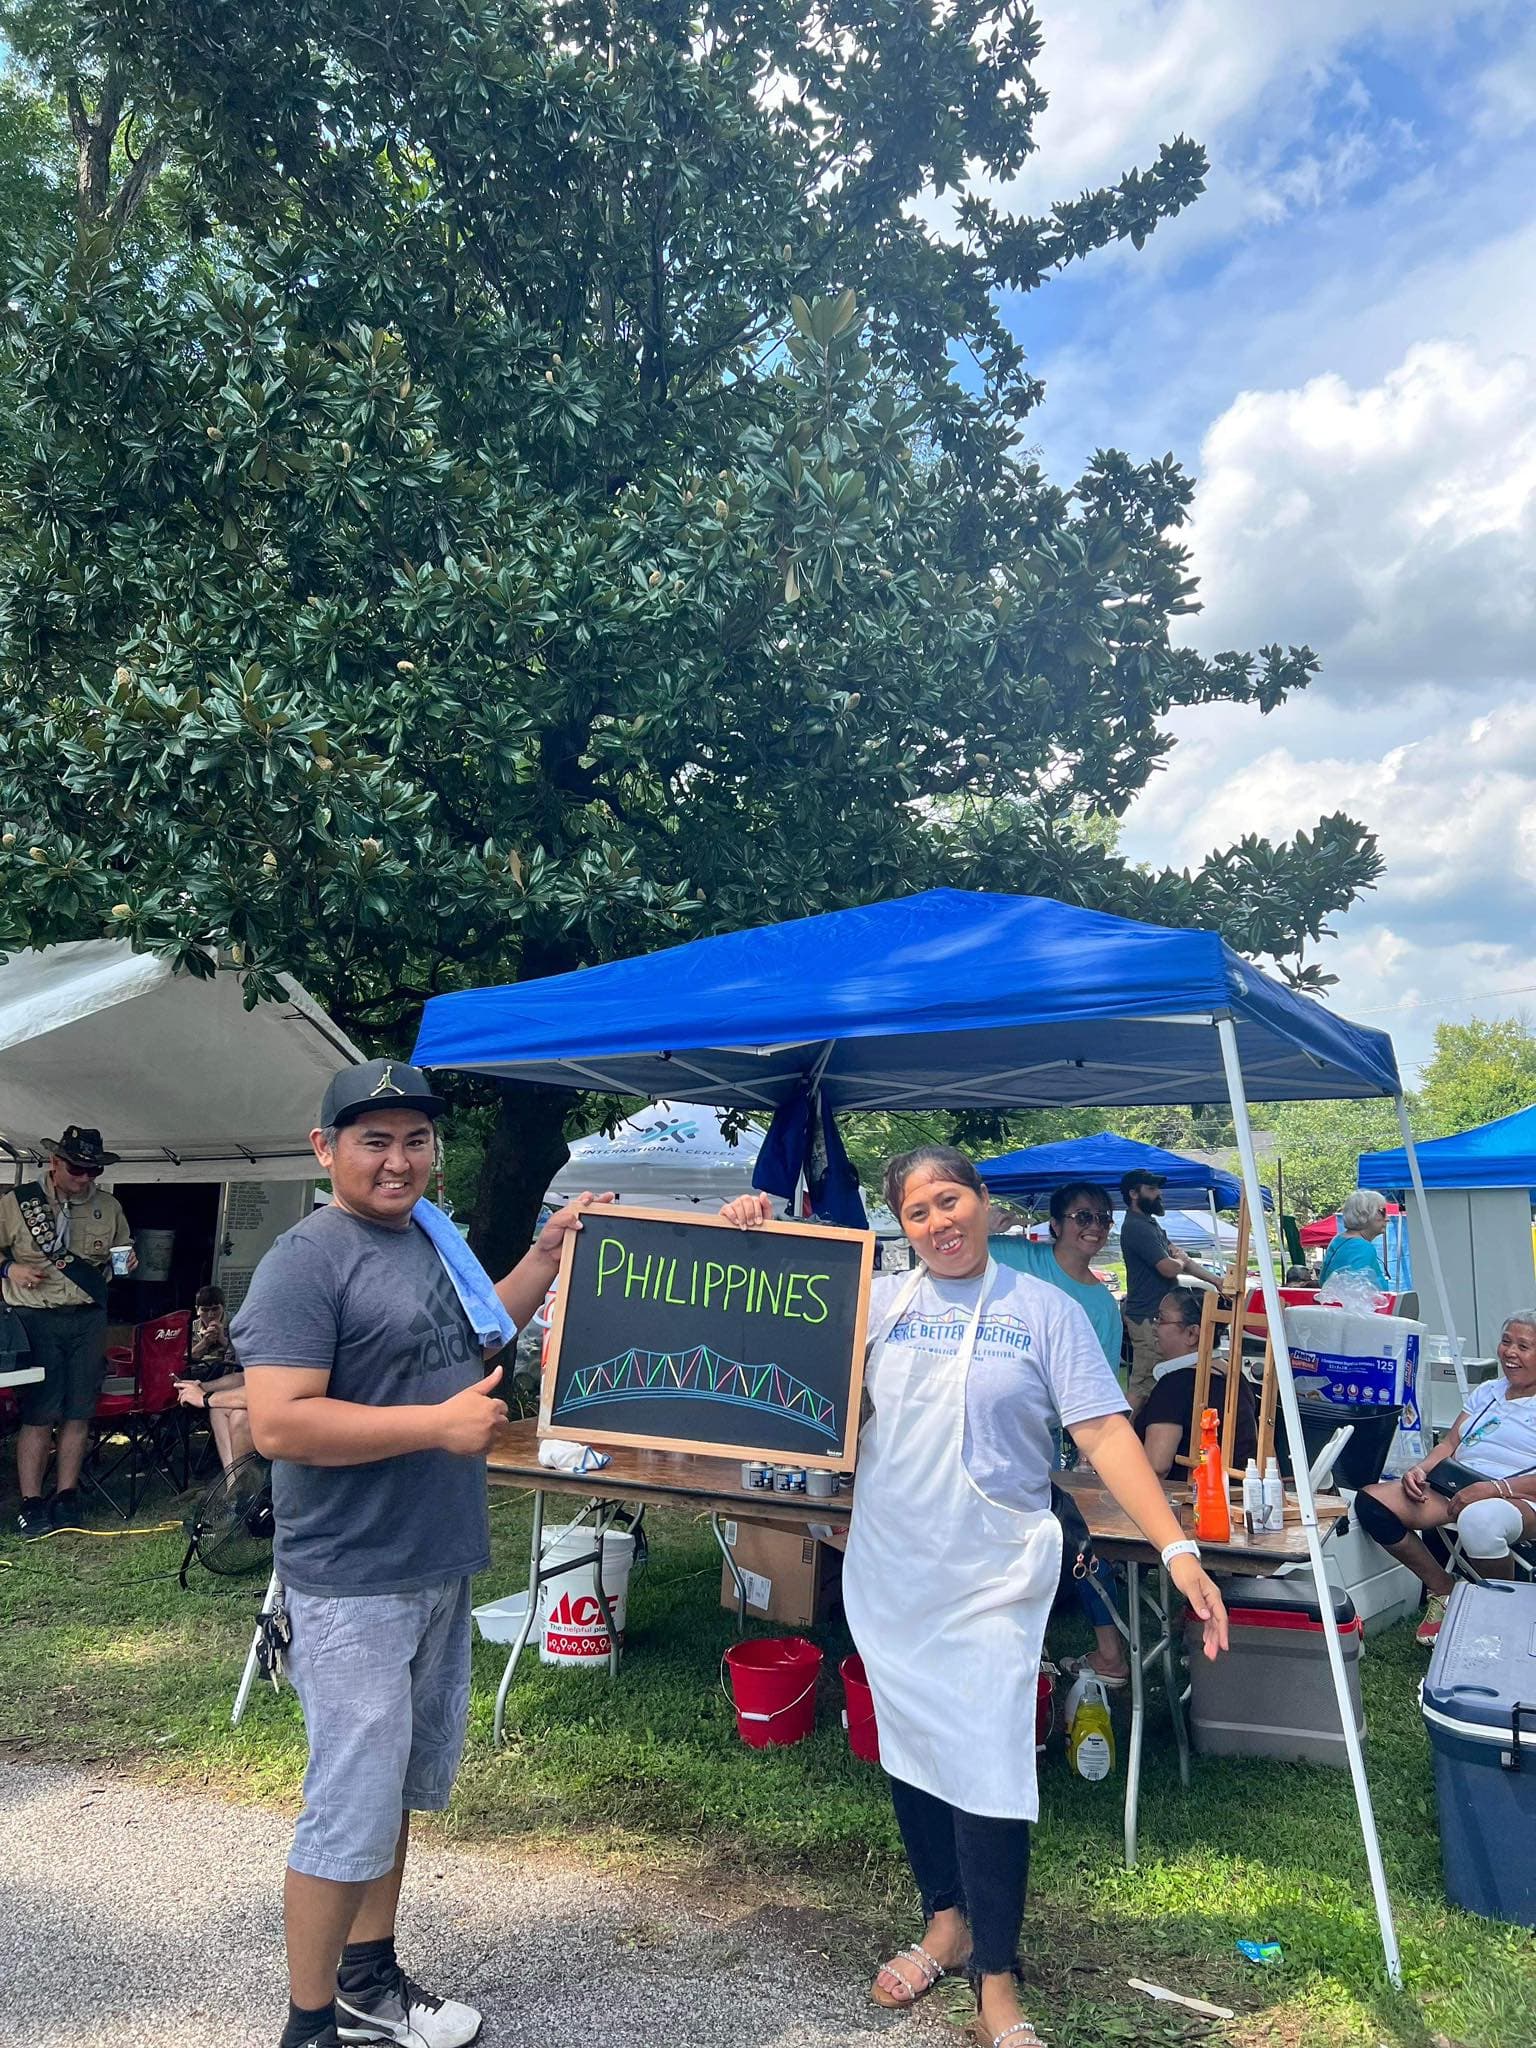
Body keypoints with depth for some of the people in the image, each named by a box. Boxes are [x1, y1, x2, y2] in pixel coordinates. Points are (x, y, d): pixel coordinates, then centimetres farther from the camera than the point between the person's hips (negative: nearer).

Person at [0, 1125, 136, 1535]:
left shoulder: (109, 1207, 9)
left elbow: (119, 1254, 20)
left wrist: (126, 1261, -1)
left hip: (88, 1319, 3)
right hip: (35, 1319, -3)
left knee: (78, 1413, 5)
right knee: (39, 1414, -5)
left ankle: (66, 1498, 14)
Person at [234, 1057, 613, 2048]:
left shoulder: (431, 1236, 7)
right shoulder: (306, 1261, -18)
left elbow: (475, 1335, 22)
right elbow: (278, 1424, -26)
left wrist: (549, 1252, 10)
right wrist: (440, 1424, -23)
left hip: (439, 1568, 8)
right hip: (355, 1584, -8)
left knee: (403, 1782, 20)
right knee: (354, 1805, 3)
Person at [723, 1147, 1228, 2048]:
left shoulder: (1045, 1310, -4)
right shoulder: (875, 1301, 2)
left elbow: (1105, 1434, -8)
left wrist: (1178, 1549, -17)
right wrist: (754, 1238, -8)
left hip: (994, 1576, -3)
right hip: (889, 1570, 3)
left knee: (988, 1762, -2)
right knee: (910, 1751, 15)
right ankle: (946, 1920, 38)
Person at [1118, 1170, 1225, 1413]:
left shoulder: (1150, 1224, 17)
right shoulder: (1137, 1228, -17)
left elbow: (1183, 1259, 19)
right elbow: (1169, 1268, -23)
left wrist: (1216, 1280, 12)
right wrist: (1180, 1260, 0)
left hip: (1155, 1313, 11)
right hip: (1148, 1317, -11)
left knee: (1142, 1382, 15)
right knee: (1143, 1386, -9)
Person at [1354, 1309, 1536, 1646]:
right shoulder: (1487, 1392, 25)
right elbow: (1450, 1444, 21)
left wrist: (1495, 1488, -24)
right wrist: (1421, 1469, 1)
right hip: (1453, 1488, 6)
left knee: (1479, 1519, -43)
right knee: (1371, 1500, -19)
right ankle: (1443, 1590, 0)